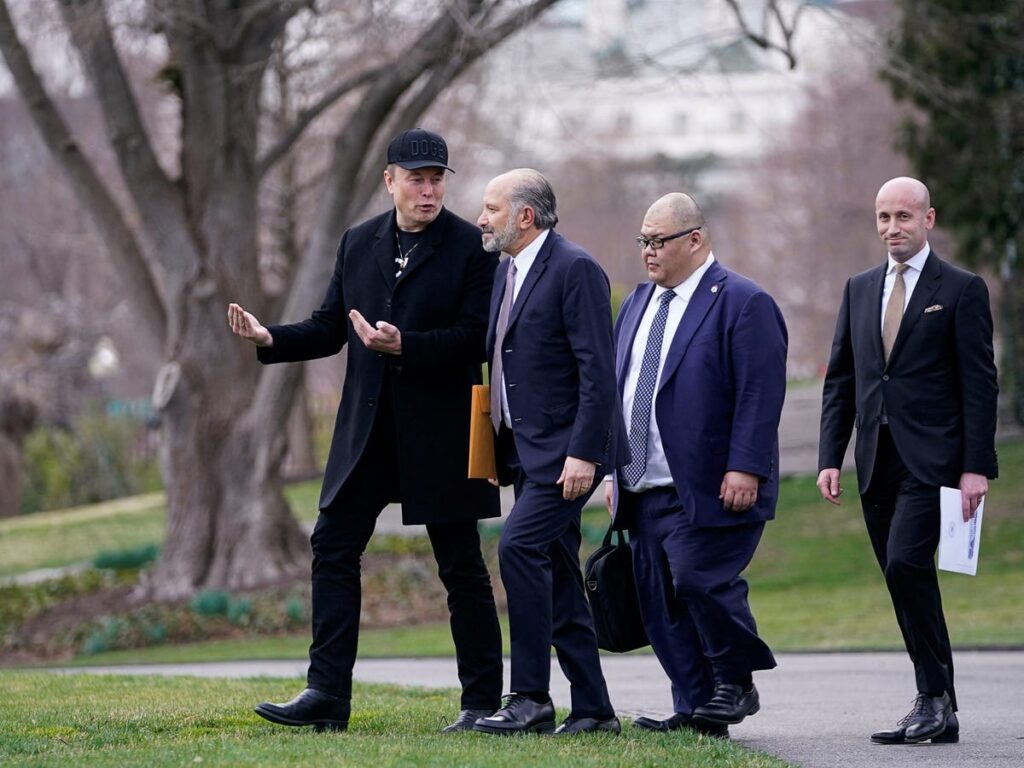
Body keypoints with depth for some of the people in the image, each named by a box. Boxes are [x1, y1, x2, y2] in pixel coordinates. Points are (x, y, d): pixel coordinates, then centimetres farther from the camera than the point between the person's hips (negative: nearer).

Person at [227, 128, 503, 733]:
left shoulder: (471, 248, -6)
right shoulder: (359, 243, 11)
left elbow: (476, 338, -14)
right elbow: (330, 328, 13)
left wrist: (405, 345, -25)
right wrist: (271, 339, -4)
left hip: (441, 434, -5)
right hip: (368, 429, 5)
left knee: (461, 566, 2)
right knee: (334, 549, -1)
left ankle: (483, 701, 10)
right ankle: (327, 696, -1)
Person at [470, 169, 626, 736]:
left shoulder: (575, 269, -13)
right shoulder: (507, 269, 14)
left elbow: (598, 371, -18)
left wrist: (583, 453, -23)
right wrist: (498, 448, 16)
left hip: (567, 449, -9)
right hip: (525, 450, 9)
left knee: (519, 546, -21)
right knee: (556, 575, 8)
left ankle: (531, 698, -18)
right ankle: (592, 707, 13)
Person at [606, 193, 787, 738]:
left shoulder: (743, 303, -7)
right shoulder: (638, 304, 17)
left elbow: (760, 394, -13)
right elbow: (617, 390, 21)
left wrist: (745, 468, -21)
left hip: (709, 489, -8)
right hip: (646, 490, 8)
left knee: (698, 581, -15)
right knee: (661, 605, 4)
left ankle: (736, 683, 5)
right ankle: (694, 711, 9)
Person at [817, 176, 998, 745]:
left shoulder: (961, 290, -1)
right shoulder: (859, 291, 15)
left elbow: (979, 385, -5)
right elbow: (840, 379, 15)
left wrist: (977, 467, -12)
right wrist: (830, 457, 5)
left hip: (931, 460, -6)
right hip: (877, 462, 6)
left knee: (906, 564, -20)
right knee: (908, 586, 7)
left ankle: (936, 699, -13)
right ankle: (937, 708, 12)